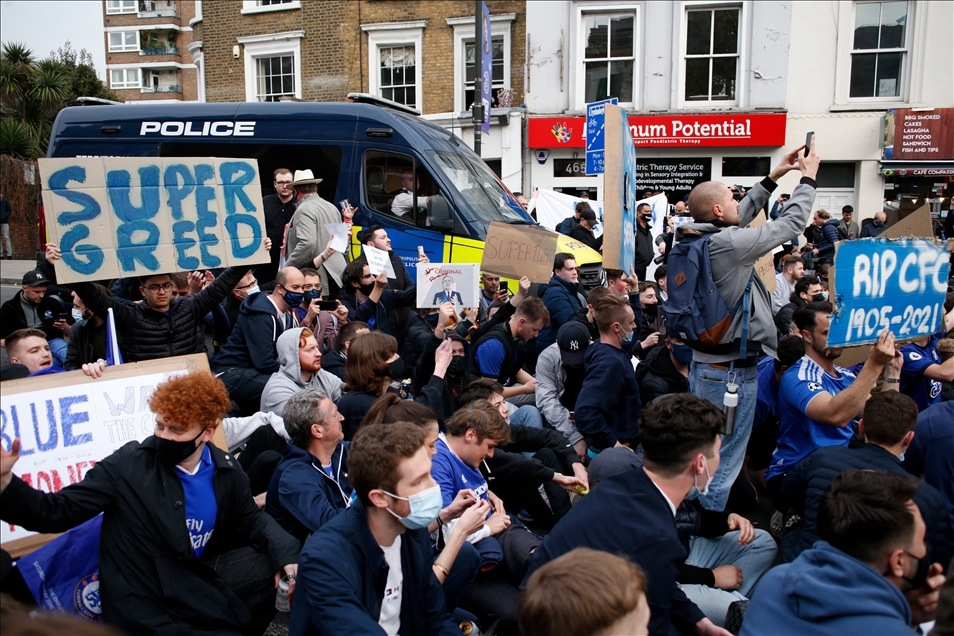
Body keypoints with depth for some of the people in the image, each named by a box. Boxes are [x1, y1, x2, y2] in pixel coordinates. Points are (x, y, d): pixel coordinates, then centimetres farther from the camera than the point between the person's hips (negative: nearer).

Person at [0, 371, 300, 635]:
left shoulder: (226, 470, -3)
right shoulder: (127, 465, -14)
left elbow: (250, 519, 11)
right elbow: (56, 511, -13)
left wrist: (285, 553, -7)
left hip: (200, 580, 5)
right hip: (148, 608, -5)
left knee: (275, 565, -3)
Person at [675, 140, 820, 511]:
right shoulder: (730, 243, -20)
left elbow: (743, 214, 22)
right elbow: (791, 223, -9)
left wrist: (774, 178, 25)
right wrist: (808, 178, 6)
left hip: (703, 361, 9)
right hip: (733, 370, -9)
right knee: (724, 459, 0)